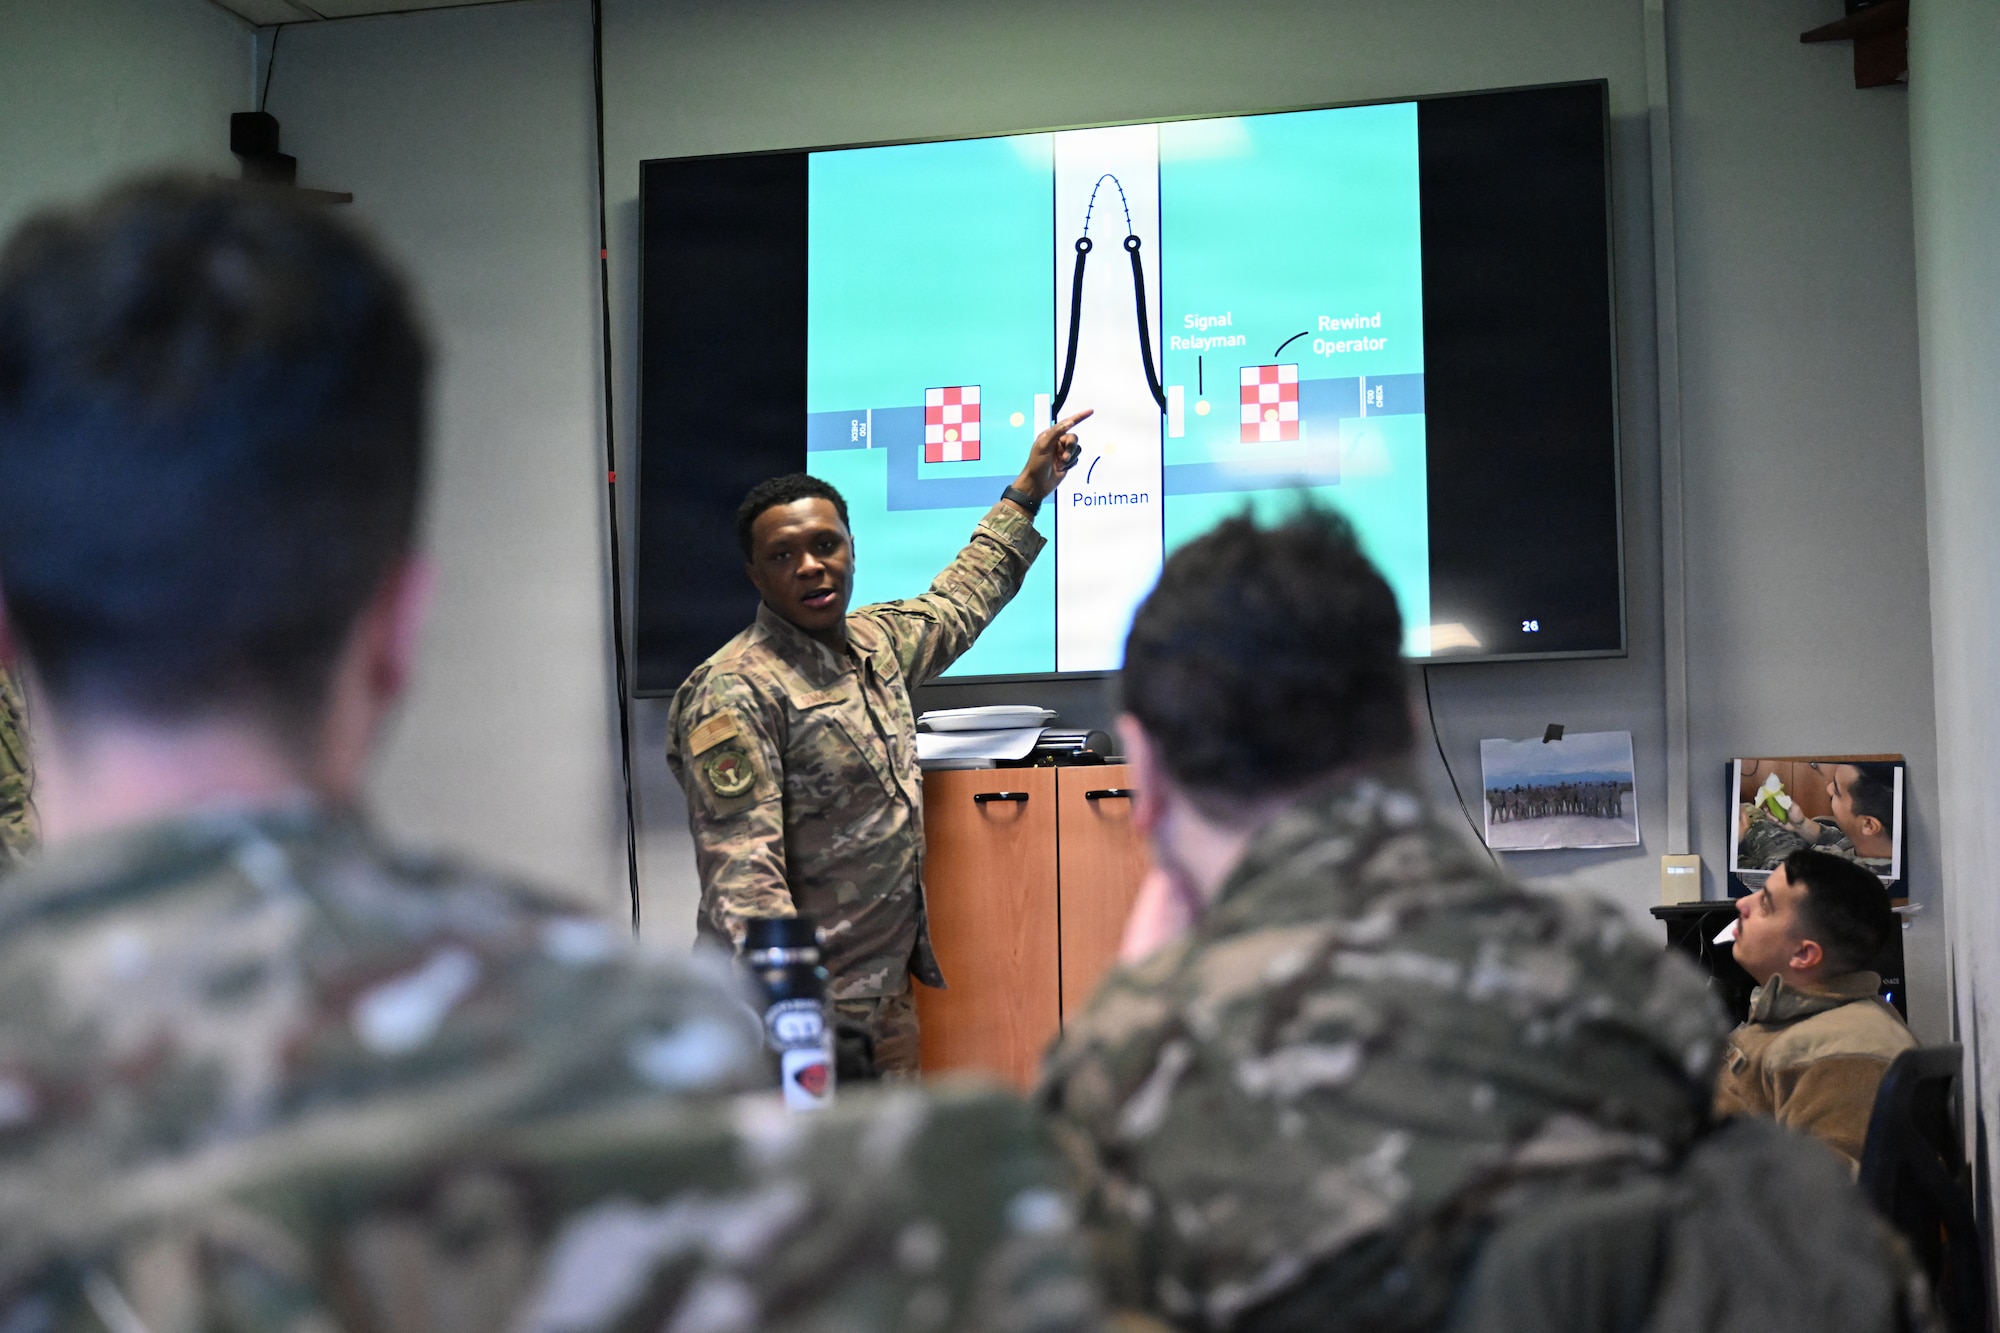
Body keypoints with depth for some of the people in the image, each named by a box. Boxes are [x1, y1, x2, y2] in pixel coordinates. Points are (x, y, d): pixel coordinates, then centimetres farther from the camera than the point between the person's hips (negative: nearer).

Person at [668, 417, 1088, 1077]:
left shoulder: (874, 641, 10)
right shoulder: (734, 694, -17)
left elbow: (957, 604, 33)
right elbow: (741, 878, -23)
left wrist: (1028, 490, 37)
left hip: (888, 991, 8)